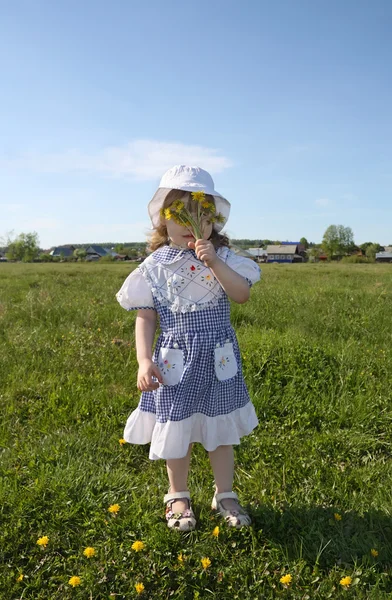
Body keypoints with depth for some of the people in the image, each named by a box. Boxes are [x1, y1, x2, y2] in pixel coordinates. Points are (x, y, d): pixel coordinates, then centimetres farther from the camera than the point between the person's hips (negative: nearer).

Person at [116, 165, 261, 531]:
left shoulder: (222, 257, -2)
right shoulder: (155, 265, -4)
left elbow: (242, 295, -15)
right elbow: (145, 317, -3)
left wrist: (214, 262, -24)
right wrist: (144, 361, -12)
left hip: (218, 358, 1)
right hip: (176, 360, -1)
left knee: (220, 428, 13)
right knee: (177, 431, 11)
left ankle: (225, 495, 32)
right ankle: (178, 497, 33)